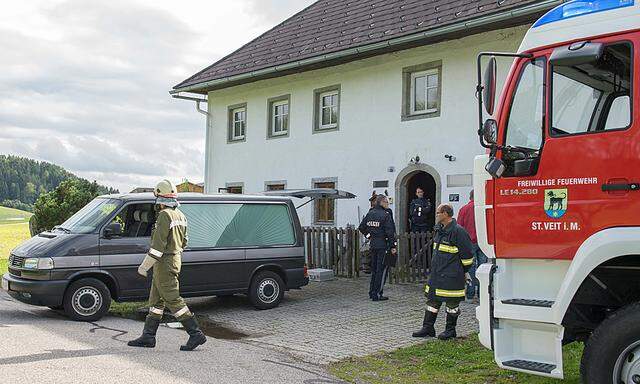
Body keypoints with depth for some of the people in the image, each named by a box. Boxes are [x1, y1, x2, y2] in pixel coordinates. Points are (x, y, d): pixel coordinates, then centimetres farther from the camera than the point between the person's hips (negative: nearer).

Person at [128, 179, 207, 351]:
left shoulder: (165, 216, -18)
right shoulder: (180, 216, 12)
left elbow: (158, 245, -22)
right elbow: (183, 241, 19)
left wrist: (144, 266, -17)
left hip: (164, 263, -10)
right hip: (175, 259, 10)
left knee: (173, 300, -6)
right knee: (156, 300, 14)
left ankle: (196, 334, -5)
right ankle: (148, 337, 19)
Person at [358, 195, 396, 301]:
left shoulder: (370, 213, 7)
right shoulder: (385, 215, -13)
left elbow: (361, 227, 12)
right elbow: (390, 232, -14)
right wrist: (392, 246, -9)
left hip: (373, 245, 7)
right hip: (383, 245, -7)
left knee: (374, 269, 16)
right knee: (381, 270, -1)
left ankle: (372, 292, 22)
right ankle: (377, 294, 0)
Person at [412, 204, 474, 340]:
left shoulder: (458, 231, -16)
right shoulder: (439, 230, 12)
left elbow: (467, 254, -12)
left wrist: (464, 271, -5)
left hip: (452, 276, -9)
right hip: (436, 273, 9)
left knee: (452, 302, 4)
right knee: (432, 299, 11)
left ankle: (450, 330, 16)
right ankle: (428, 328, 19)